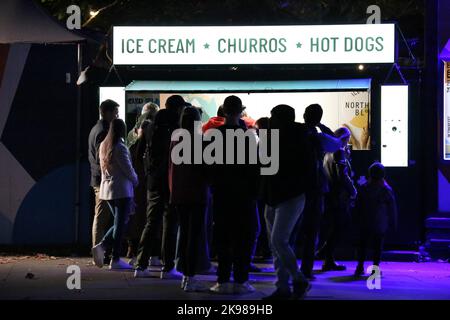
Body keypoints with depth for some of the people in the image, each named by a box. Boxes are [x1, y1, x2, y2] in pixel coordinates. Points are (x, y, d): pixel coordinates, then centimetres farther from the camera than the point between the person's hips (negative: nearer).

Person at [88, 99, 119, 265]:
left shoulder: (95, 129, 18)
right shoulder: (103, 132, -15)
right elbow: (102, 158, -20)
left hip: (97, 179, 11)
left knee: (101, 218, 13)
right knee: (102, 218, -7)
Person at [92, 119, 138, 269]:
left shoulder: (103, 146, 8)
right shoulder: (120, 148, -15)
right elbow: (128, 169, -12)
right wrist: (135, 181, 7)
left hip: (106, 188, 8)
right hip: (121, 190, -7)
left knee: (119, 223, 16)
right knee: (120, 224, -1)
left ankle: (101, 246, -2)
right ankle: (115, 260, 0)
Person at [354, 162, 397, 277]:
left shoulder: (364, 188, -1)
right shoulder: (387, 190, -5)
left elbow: (358, 206, 5)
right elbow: (392, 208, -1)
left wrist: (357, 220, 14)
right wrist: (393, 223, 6)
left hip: (365, 224, 2)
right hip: (381, 224, -2)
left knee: (363, 244, 10)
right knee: (378, 245, 3)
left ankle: (360, 266, 6)